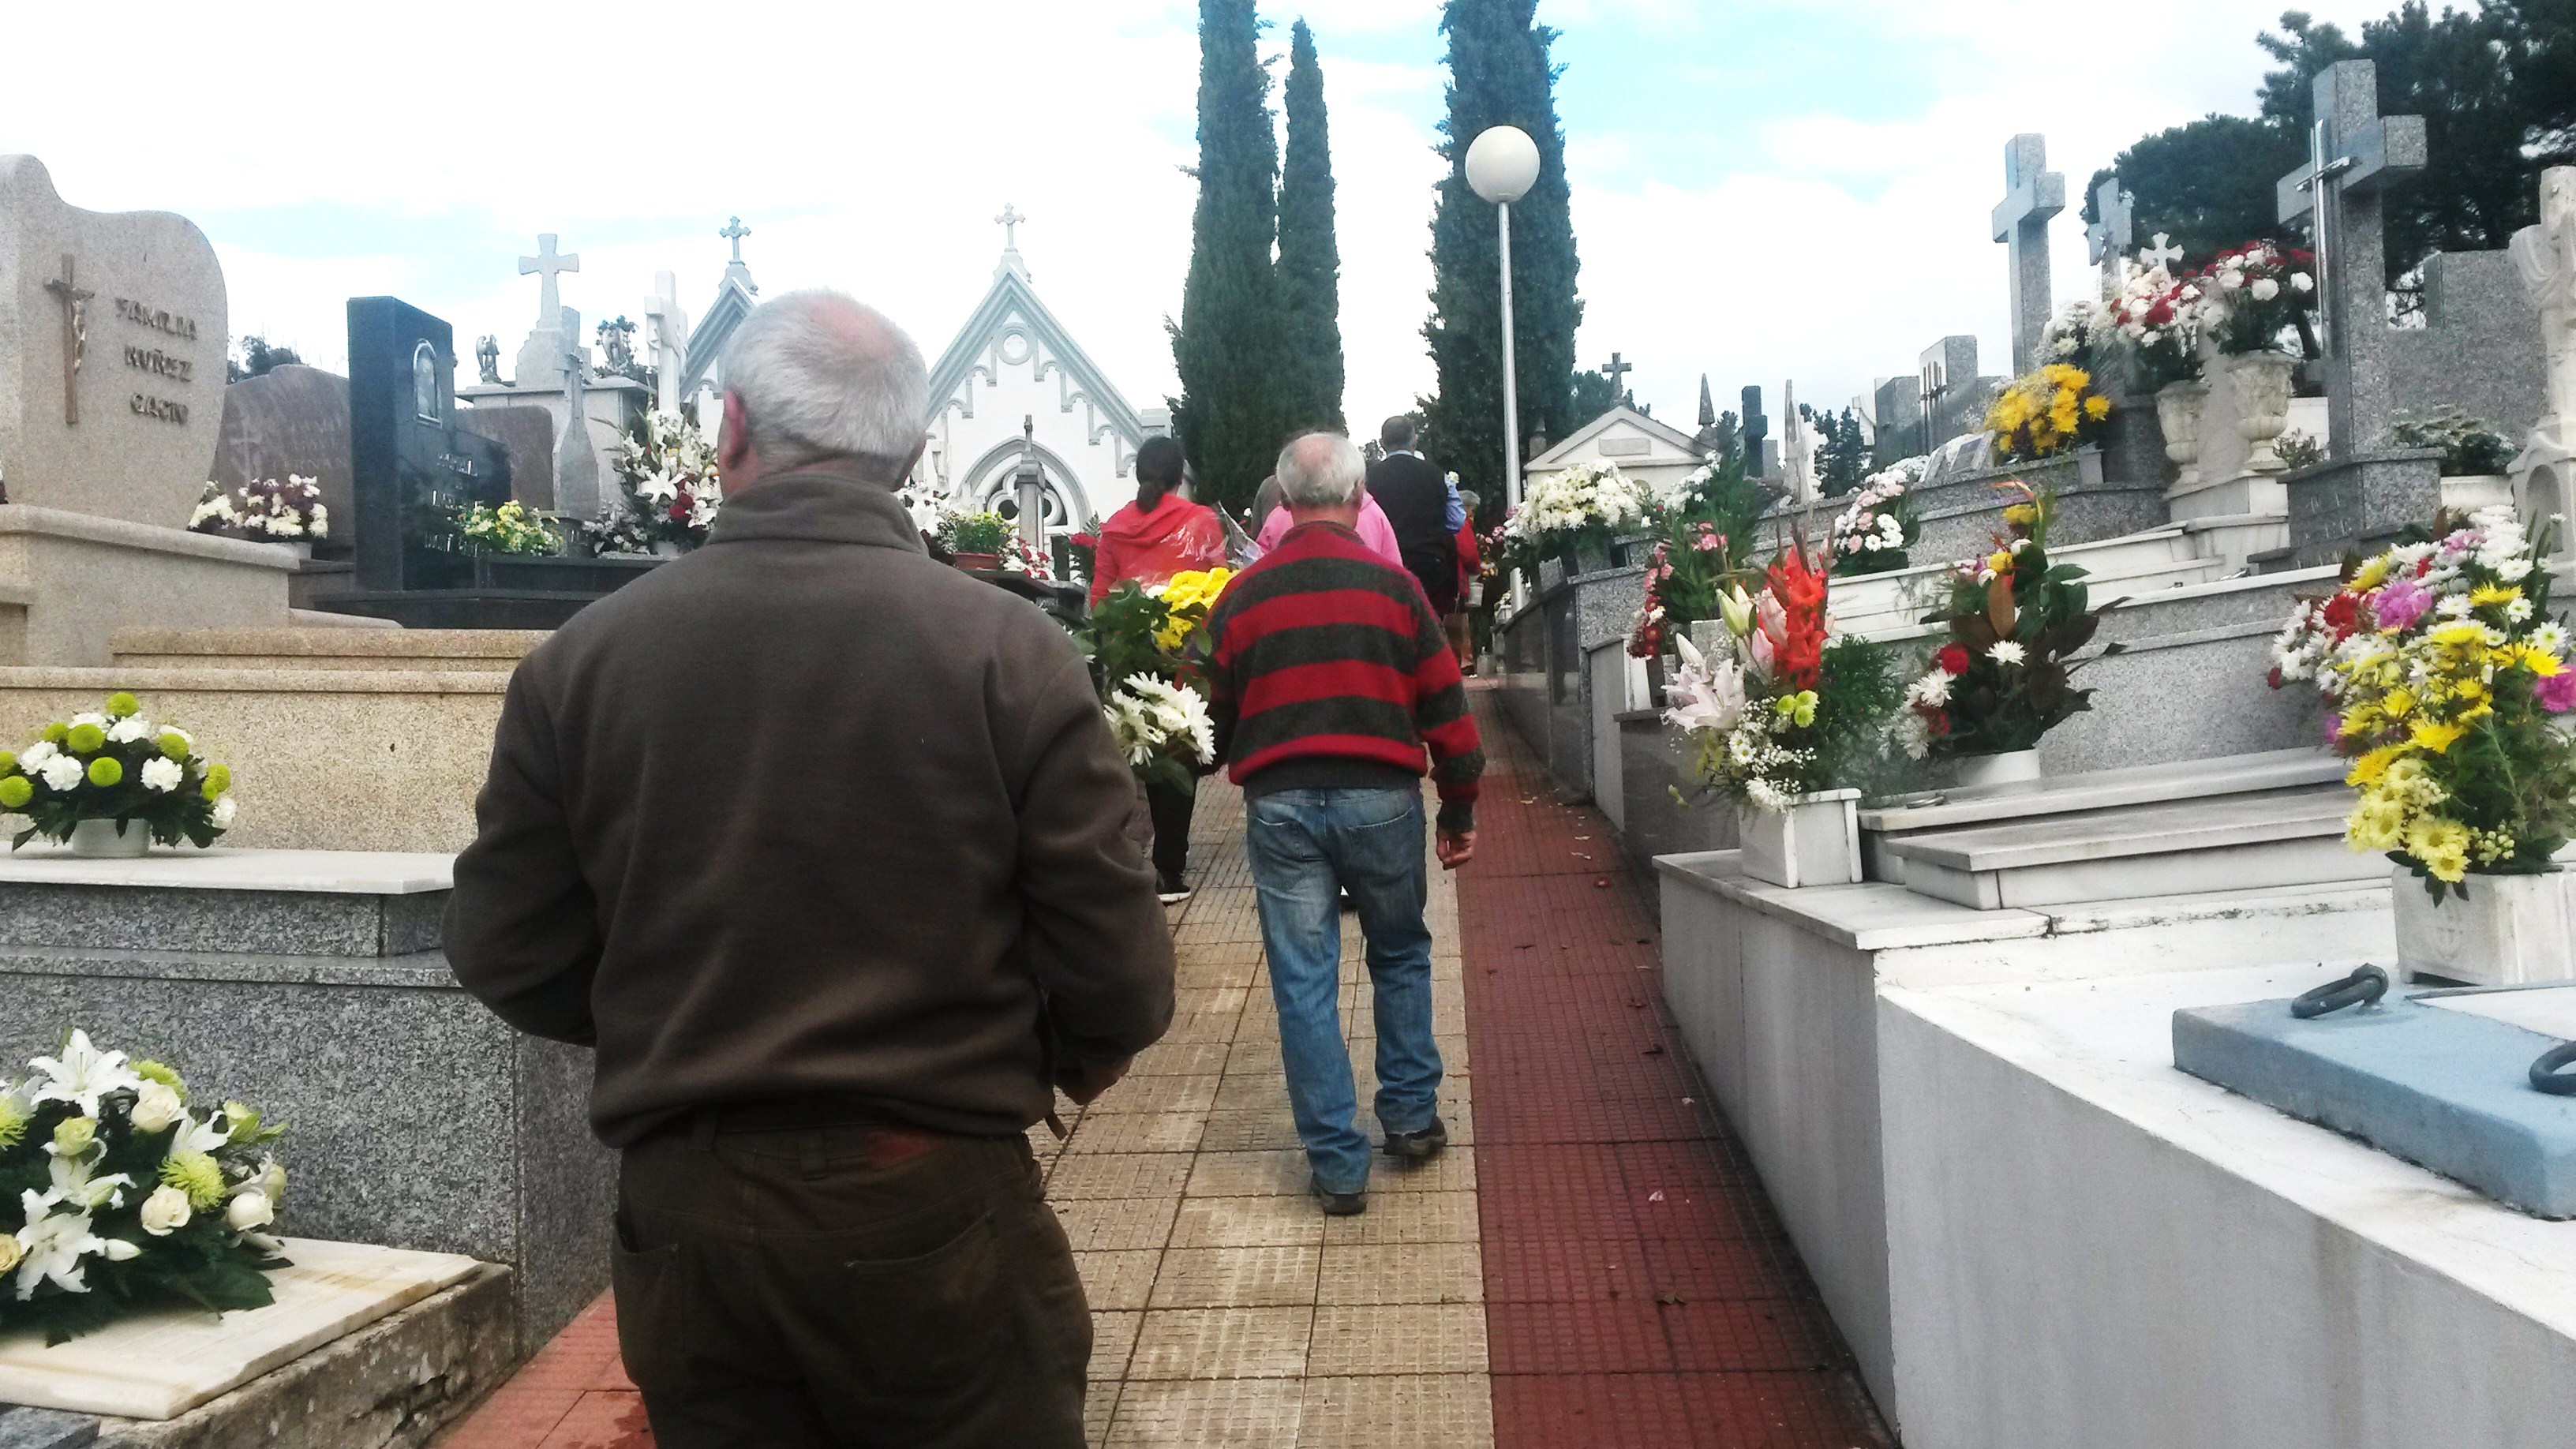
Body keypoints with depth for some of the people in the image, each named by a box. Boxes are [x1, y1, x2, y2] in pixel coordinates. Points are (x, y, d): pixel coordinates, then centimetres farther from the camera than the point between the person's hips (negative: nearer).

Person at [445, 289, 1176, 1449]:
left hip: (680, 1205, 3)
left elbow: (507, 955, 1)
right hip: (934, 1196, -2)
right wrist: (1072, 1056, 11)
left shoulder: (580, 656, -4)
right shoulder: (1010, 651, -12)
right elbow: (1116, 963, -12)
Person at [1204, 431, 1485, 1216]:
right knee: (1400, 956, 21)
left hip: (1280, 805, 1)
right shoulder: (1391, 584, 0)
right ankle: (1411, 1117, 28)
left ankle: (1339, 1166, 11)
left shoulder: (1241, 598, 4)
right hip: (1381, 798, 0)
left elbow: (1219, 716, 13)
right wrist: (1460, 810, 10)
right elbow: (1445, 705, 1)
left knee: (1304, 984, 6)